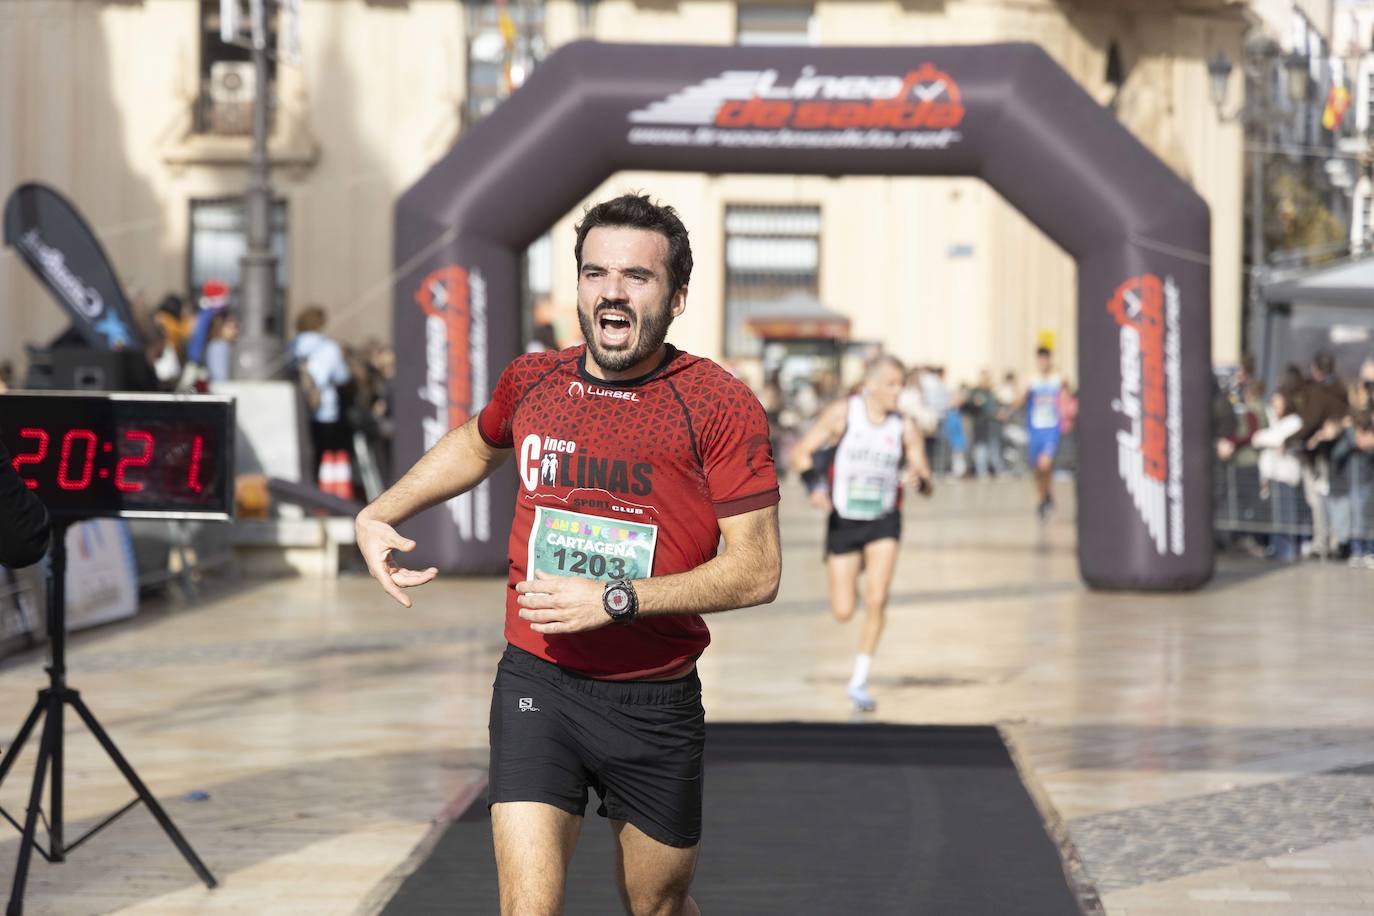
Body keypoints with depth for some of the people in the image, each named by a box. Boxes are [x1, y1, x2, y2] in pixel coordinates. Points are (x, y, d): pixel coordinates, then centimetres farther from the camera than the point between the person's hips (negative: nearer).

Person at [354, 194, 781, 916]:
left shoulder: (719, 406, -9)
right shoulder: (531, 381, 4)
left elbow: (757, 570, -13)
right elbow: (476, 446, 29)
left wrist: (614, 599, -19)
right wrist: (378, 515, 16)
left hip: (656, 702, -1)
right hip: (538, 687, 1)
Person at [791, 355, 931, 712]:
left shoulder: (904, 427, -6)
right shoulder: (842, 413, -10)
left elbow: (926, 483, -4)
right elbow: (802, 452, -6)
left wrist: (919, 479, -29)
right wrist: (816, 486, -25)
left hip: (884, 521, 1)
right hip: (844, 520, -1)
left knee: (876, 600, -18)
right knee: (842, 612, 3)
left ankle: (859, 681, -2)